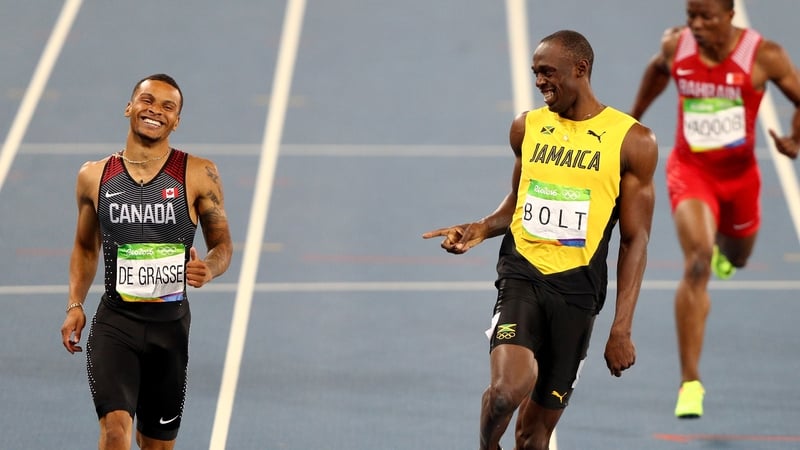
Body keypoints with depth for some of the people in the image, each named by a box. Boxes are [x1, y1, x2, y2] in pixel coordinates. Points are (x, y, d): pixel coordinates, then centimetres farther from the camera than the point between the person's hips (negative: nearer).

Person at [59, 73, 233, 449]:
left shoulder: (198, 175, -1)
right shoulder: (94, 177, 3)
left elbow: (222, 244, 4)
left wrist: (209, 269, -20)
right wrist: (75, 305, 4)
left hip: (170, 324, 1)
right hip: (114, 323, -1)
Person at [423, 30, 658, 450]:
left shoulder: (632, 142, -2)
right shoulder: (526, 127, 8)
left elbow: (635, 242, -1)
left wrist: (622, 328, -7)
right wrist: (481, 228, 2)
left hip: (576, 288, -1)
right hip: (522, 272, 1)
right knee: (509, 389, -26)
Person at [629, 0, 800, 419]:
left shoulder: (763, 55, -17)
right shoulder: (675, 46, -11)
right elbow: (657, 71, 13)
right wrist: (634, 117, 23)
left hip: (738, 173, 1)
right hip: (689, 168, -1)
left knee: (735, 258, 26)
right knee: (697, 264, -23)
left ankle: (721, 248, 70)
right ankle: (690, 382, -22)